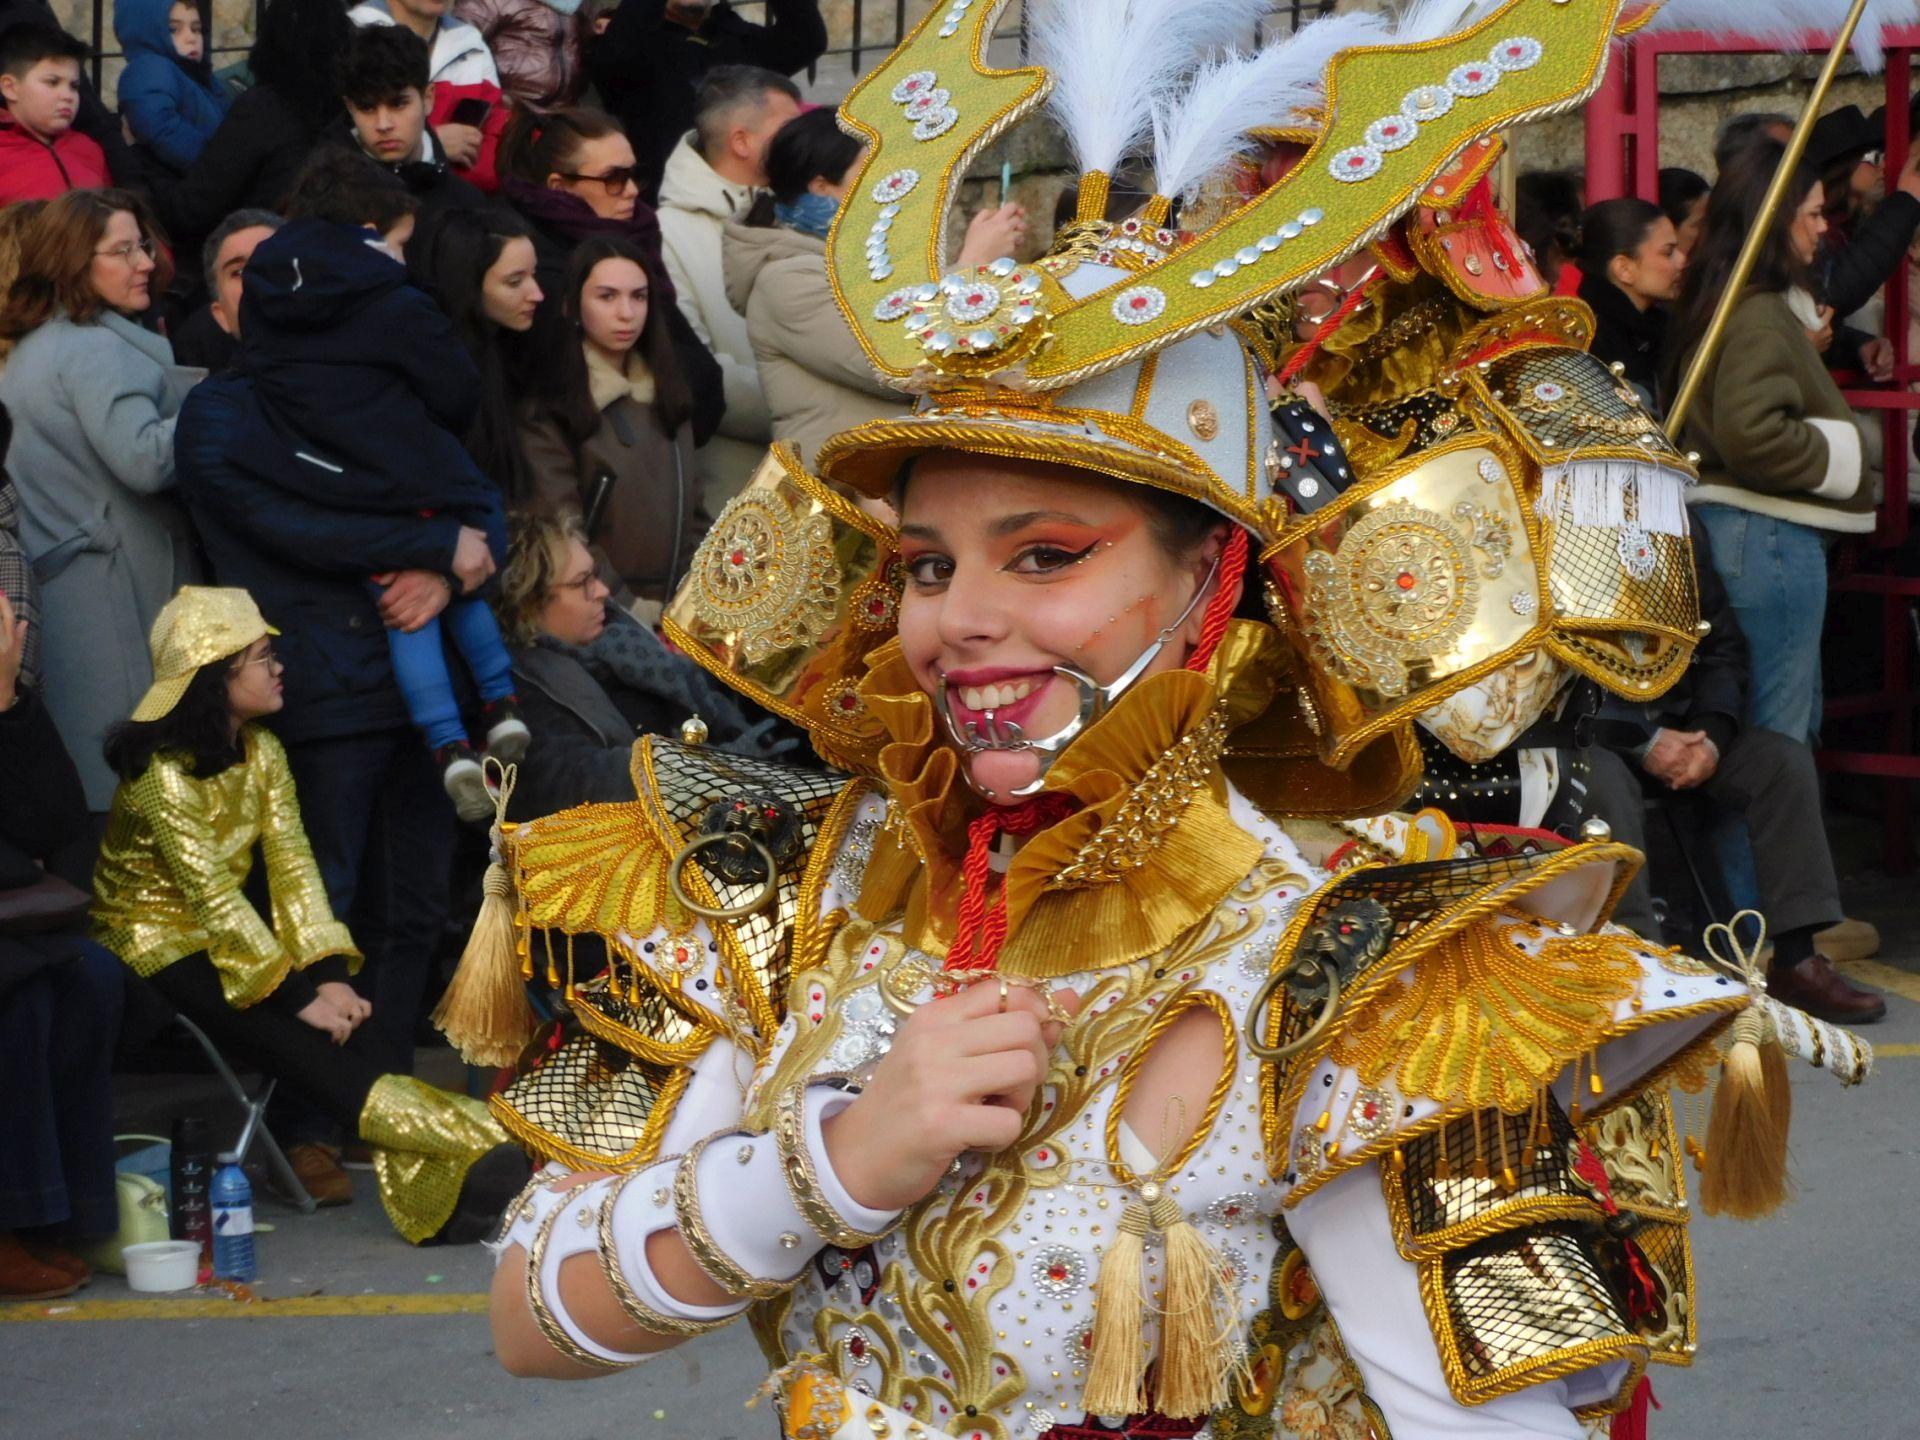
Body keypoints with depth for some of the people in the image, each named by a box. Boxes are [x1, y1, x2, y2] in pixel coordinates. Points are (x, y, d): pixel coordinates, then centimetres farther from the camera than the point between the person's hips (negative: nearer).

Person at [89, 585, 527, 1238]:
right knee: (290, 1037, -27)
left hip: (225, 933, 7)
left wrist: (329, 976, -17)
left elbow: (292, 865, -4)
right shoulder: (162, 772, -19)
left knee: (335, 1013, -21)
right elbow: (214, 898, -23)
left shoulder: (261, 750, 3)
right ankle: (465, 1144, -39)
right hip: (158, 943, -7)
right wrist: (302, 995, -26)